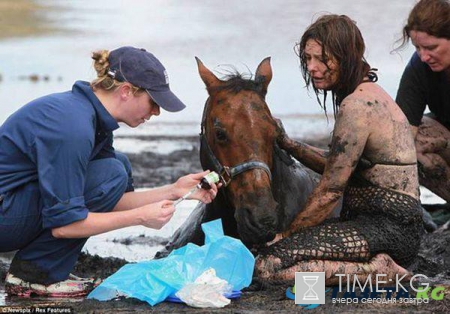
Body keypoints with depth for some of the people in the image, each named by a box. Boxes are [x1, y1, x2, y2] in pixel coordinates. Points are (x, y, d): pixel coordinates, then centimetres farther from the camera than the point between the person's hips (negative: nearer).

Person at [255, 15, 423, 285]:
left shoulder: (357, 105, -16)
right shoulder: (368, 93, 15)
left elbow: (330, 191, -13)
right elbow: (338, 167, 23)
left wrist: (286, 236, -3)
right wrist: (287, 143, 16)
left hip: (387, 229, -11)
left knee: (269, 265, -21)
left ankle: (379, 271, -14)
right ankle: (380, 264, 7)